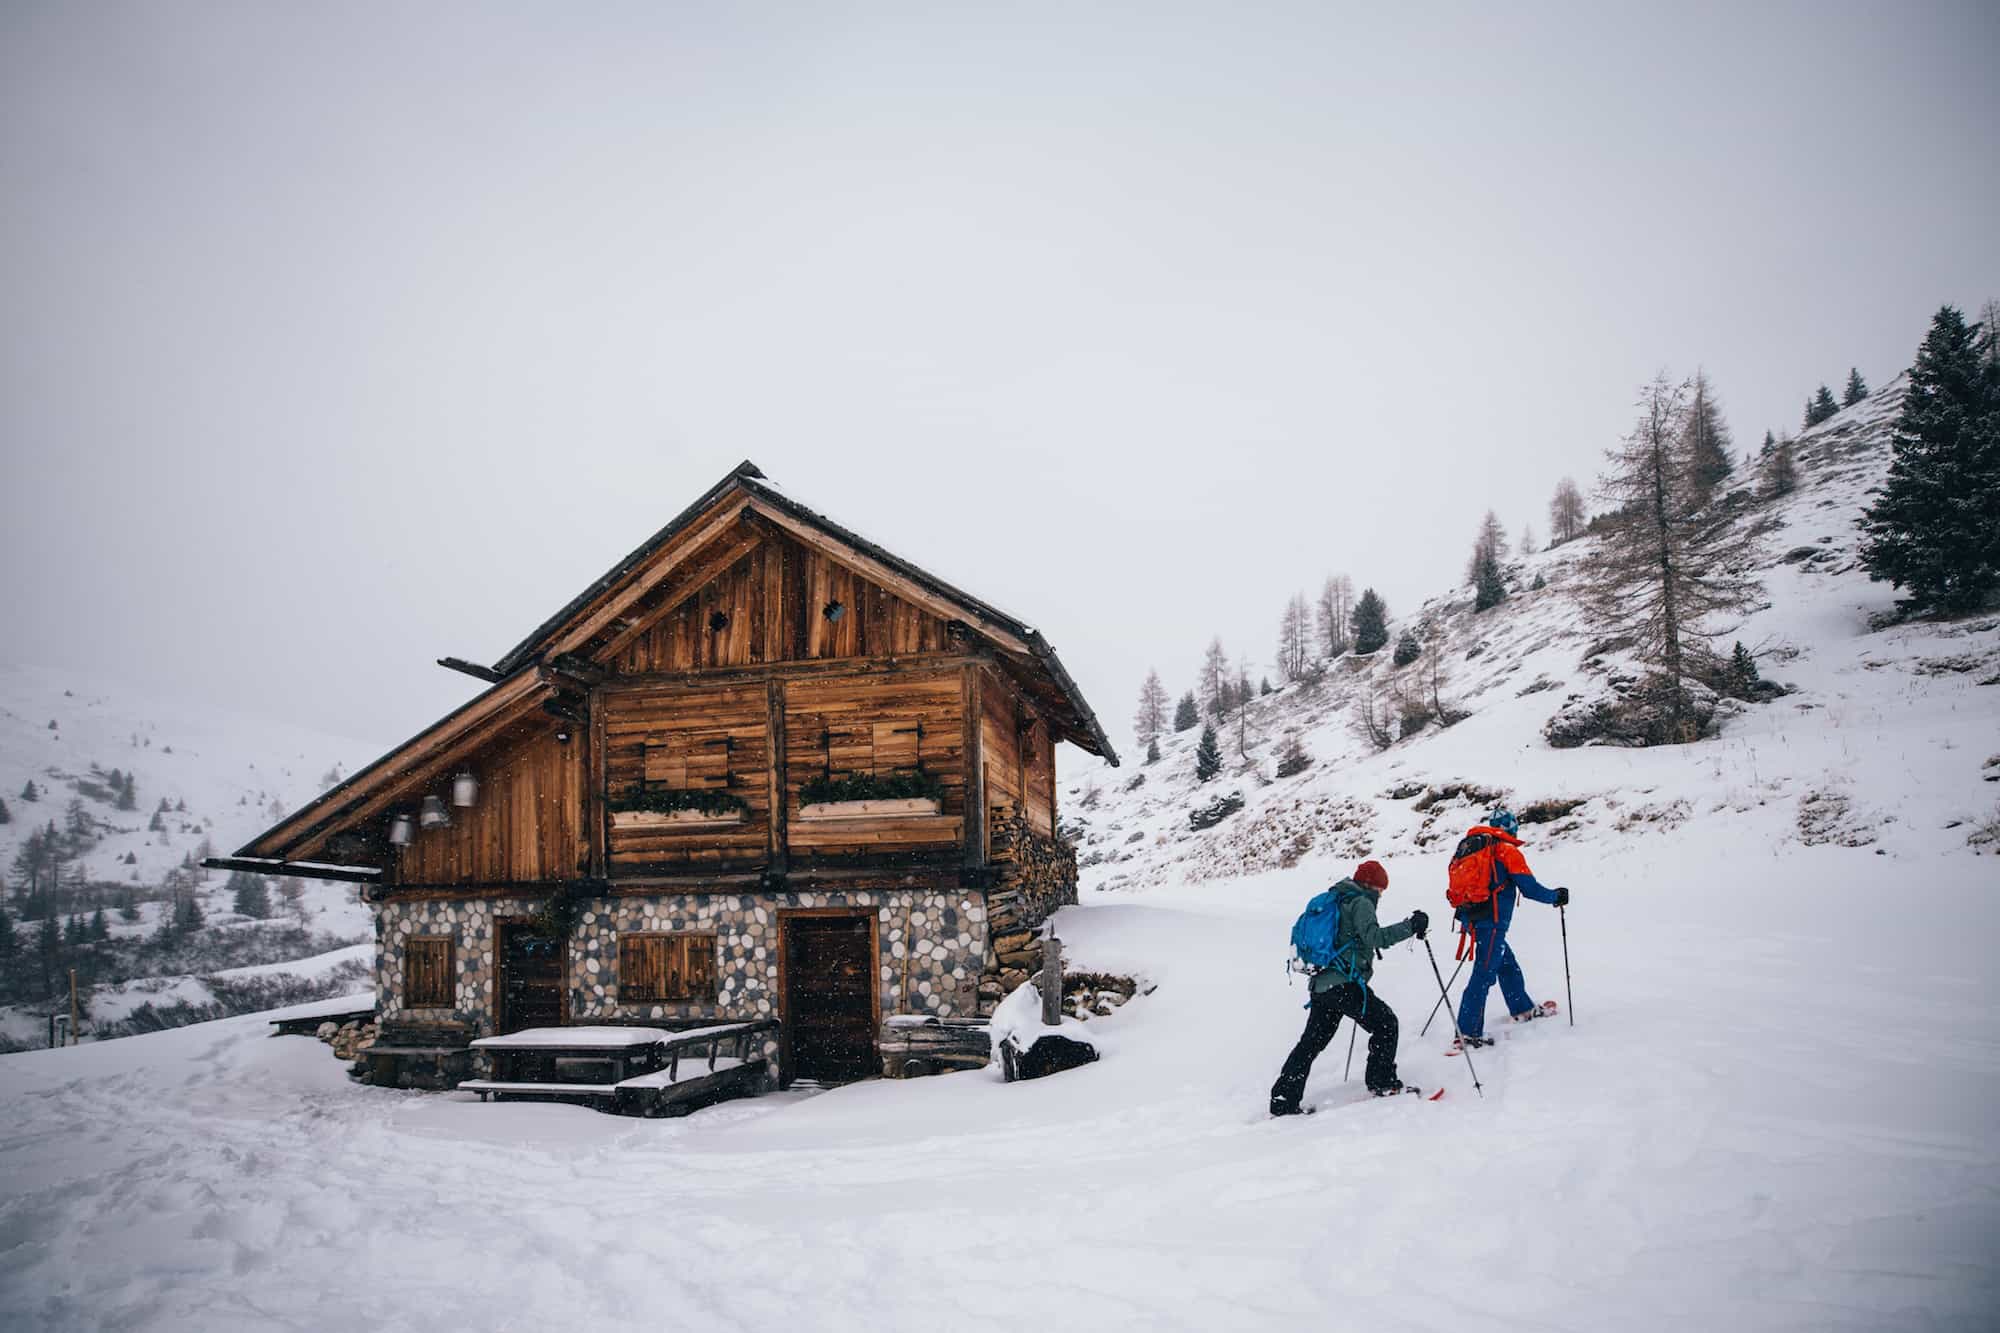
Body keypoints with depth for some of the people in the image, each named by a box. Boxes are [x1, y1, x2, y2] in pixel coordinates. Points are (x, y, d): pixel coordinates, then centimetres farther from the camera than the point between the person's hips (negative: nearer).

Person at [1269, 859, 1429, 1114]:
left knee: (1310, 1043, 10)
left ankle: (1282, 1100, 8)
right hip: (1345, 983, -8)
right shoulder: (1360, 902, -4)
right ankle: (1382, 1082, 5)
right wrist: (1409, 926, -17)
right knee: (1385, 1022, 7)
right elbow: (1372, 937, -19)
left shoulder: (1334, 901, 22)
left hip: (1320, 985, 8)